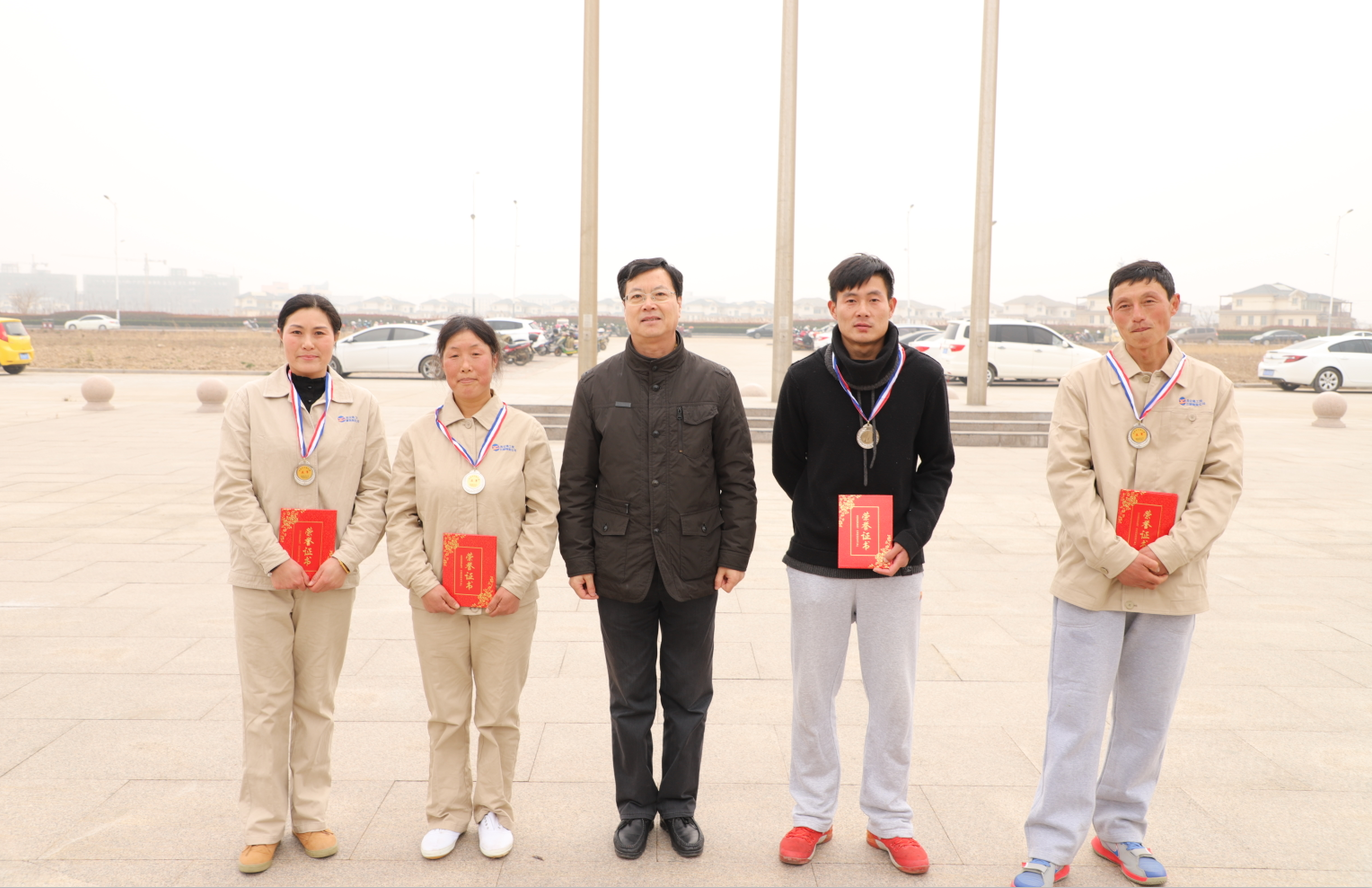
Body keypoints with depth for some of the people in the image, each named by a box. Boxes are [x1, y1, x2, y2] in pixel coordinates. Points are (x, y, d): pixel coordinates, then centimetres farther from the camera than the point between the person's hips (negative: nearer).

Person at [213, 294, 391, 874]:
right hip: (262, 575, -1)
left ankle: (310, 815, 25)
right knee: (265, 703, 5)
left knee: (316, 701, 11)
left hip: (330, 578, 1)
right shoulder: (249, 401, 0)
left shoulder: (361, 407, 4)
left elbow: (376, 492, 2)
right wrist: (276, 560, -12)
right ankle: (263, 826, 19)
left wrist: (345, 559, -9)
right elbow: (231, 490, -4)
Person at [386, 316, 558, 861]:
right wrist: (422, 581, -7)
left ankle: (494, 810, 28)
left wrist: (518, 582, -9)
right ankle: (448, 814, 29)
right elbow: (400, 516, 3)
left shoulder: (525, 432, 0)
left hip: (506, 600, -1)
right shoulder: (419, 436, 3)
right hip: (437, 601, 1)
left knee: (499, 713, 10)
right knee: (446, 714, 11)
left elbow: (542, 514, -2)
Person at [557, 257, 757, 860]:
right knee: (630, 701, 12)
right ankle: (634, 809, 30)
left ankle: (679, 807, 31)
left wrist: (735, 554, -3)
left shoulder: (715, 384, 1)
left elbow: (738, 478, 2)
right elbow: (575, 484, 3)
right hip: (621, 570, 0)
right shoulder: (597, 386, 2)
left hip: (693, 570, 0)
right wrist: (577, 560, -1)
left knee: (688, 699, 12)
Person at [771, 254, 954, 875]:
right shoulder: (805, 377, -4)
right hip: (817, 565, 0)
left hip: (895, 567, 1)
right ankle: (812, 815, 28)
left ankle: (888, 819, 28)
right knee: (812, 693, 10)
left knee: (894, 696, 10)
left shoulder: (923, 376, -2)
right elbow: (785, 465, 5)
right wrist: (828, 520, 0)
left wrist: (910, 537, -9)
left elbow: (937, 466, 4)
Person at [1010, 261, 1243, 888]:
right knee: (1076, 717, 1)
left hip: (1172, 583, 3)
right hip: (1090, 578, -2)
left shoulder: (1212, 389, 5)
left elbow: (1222, 479, 0)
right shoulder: (1083, 385, -1)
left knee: (1148, 718, 13)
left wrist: (1167, 554, -12)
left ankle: (1121, 831, 31)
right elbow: (1067, 476, -7)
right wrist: (1115, 556, -14)